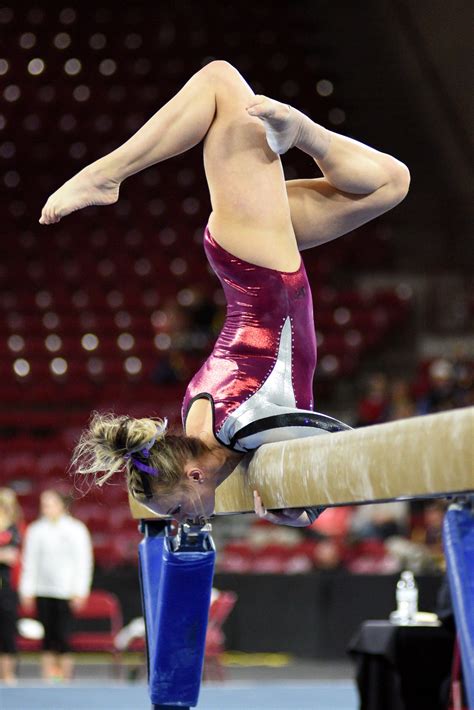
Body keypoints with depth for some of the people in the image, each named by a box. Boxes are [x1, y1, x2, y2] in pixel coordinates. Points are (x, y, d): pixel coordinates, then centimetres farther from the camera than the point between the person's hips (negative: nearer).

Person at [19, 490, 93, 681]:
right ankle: (48, 676, 3)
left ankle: (65, 675, 0)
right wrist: (27, 591, 5)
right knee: (47, 636, 0)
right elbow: (30, 562, 10)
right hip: (43, 592, 2)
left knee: (62, 635, -8)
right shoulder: (35, 530, 9)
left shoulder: (76, 529, 3)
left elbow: (83, 561, 2)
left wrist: (80, 592, -4)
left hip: (66, 592, -2)